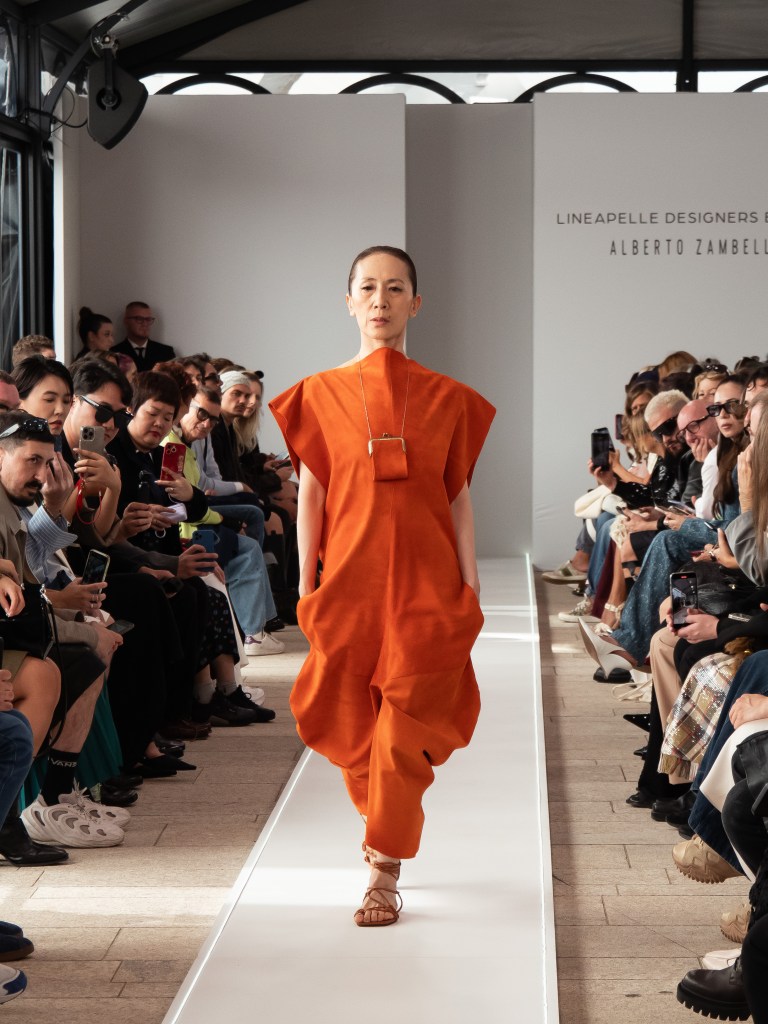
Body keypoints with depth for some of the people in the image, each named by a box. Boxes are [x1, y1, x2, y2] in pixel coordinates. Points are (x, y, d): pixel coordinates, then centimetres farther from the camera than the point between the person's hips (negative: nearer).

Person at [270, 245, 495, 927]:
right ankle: (385, 825, 35)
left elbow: (459, 499, 4)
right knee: (348, 724, 8)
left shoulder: (448, 398, 4)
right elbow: (310, 494, 5)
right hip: (349, 581, 1)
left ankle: (385, 874, 2)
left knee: (404, 729, -5)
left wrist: (471, 589, 0)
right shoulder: (320, 394, 5)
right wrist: (306, 586, 3)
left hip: (425, 581, -1)